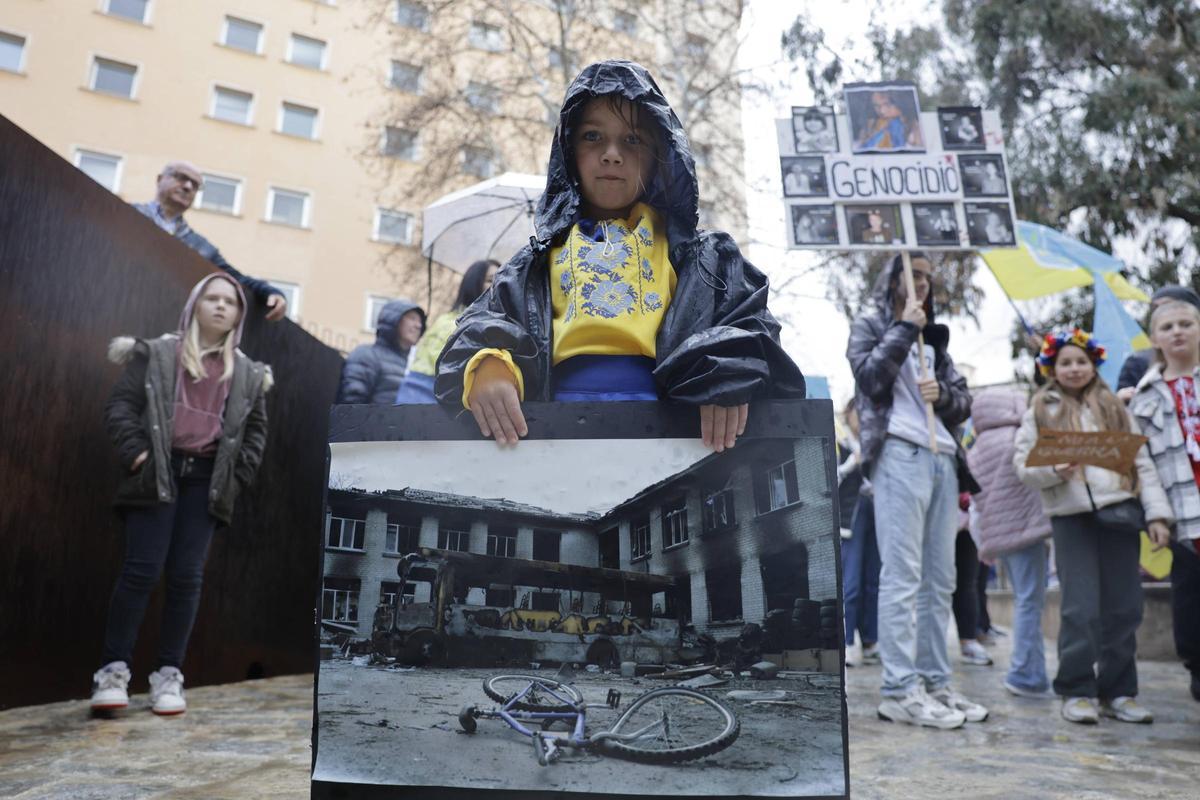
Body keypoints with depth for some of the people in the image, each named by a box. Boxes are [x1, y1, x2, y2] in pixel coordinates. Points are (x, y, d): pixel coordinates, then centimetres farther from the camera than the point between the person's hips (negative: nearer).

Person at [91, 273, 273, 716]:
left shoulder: (247, 373, 12)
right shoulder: (157, 353, 6)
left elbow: (256, 430, 17)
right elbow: (121, 403, 2)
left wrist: (237, 476, 6)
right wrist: (135, 452, -10)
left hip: (207, 479, 2)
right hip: (158, 473, -2)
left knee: (187, 576, 2)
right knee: (141, 571, -6)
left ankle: (168, 674, 10)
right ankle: (114, 669, 5)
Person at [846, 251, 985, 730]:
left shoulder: (934, 338, 27)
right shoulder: (869, 326, 11)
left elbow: (964, 401, 21)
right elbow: (871, 377, -8)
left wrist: (942, 393, -1)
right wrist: (905, 327, -1)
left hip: (943, 459, 7)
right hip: (899, 455, -7)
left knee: (940, 579, 5)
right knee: (902, 577, -11)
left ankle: (934, 683, 11)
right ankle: (900, 690, -10)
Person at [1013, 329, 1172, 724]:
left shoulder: (1114, 408, 15)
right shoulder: (1040, 411, 9)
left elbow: (1142, 462, 11)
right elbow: (1023, 465, 2)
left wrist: (1157, 513, 3)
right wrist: (1054, 470, -18)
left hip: (1119, 512, 3)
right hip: (1071, 517, -3)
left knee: (1124, 607, 5)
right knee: (1081, 608, -5)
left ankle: (1118, 692, 17)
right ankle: (1076, 691, 6)